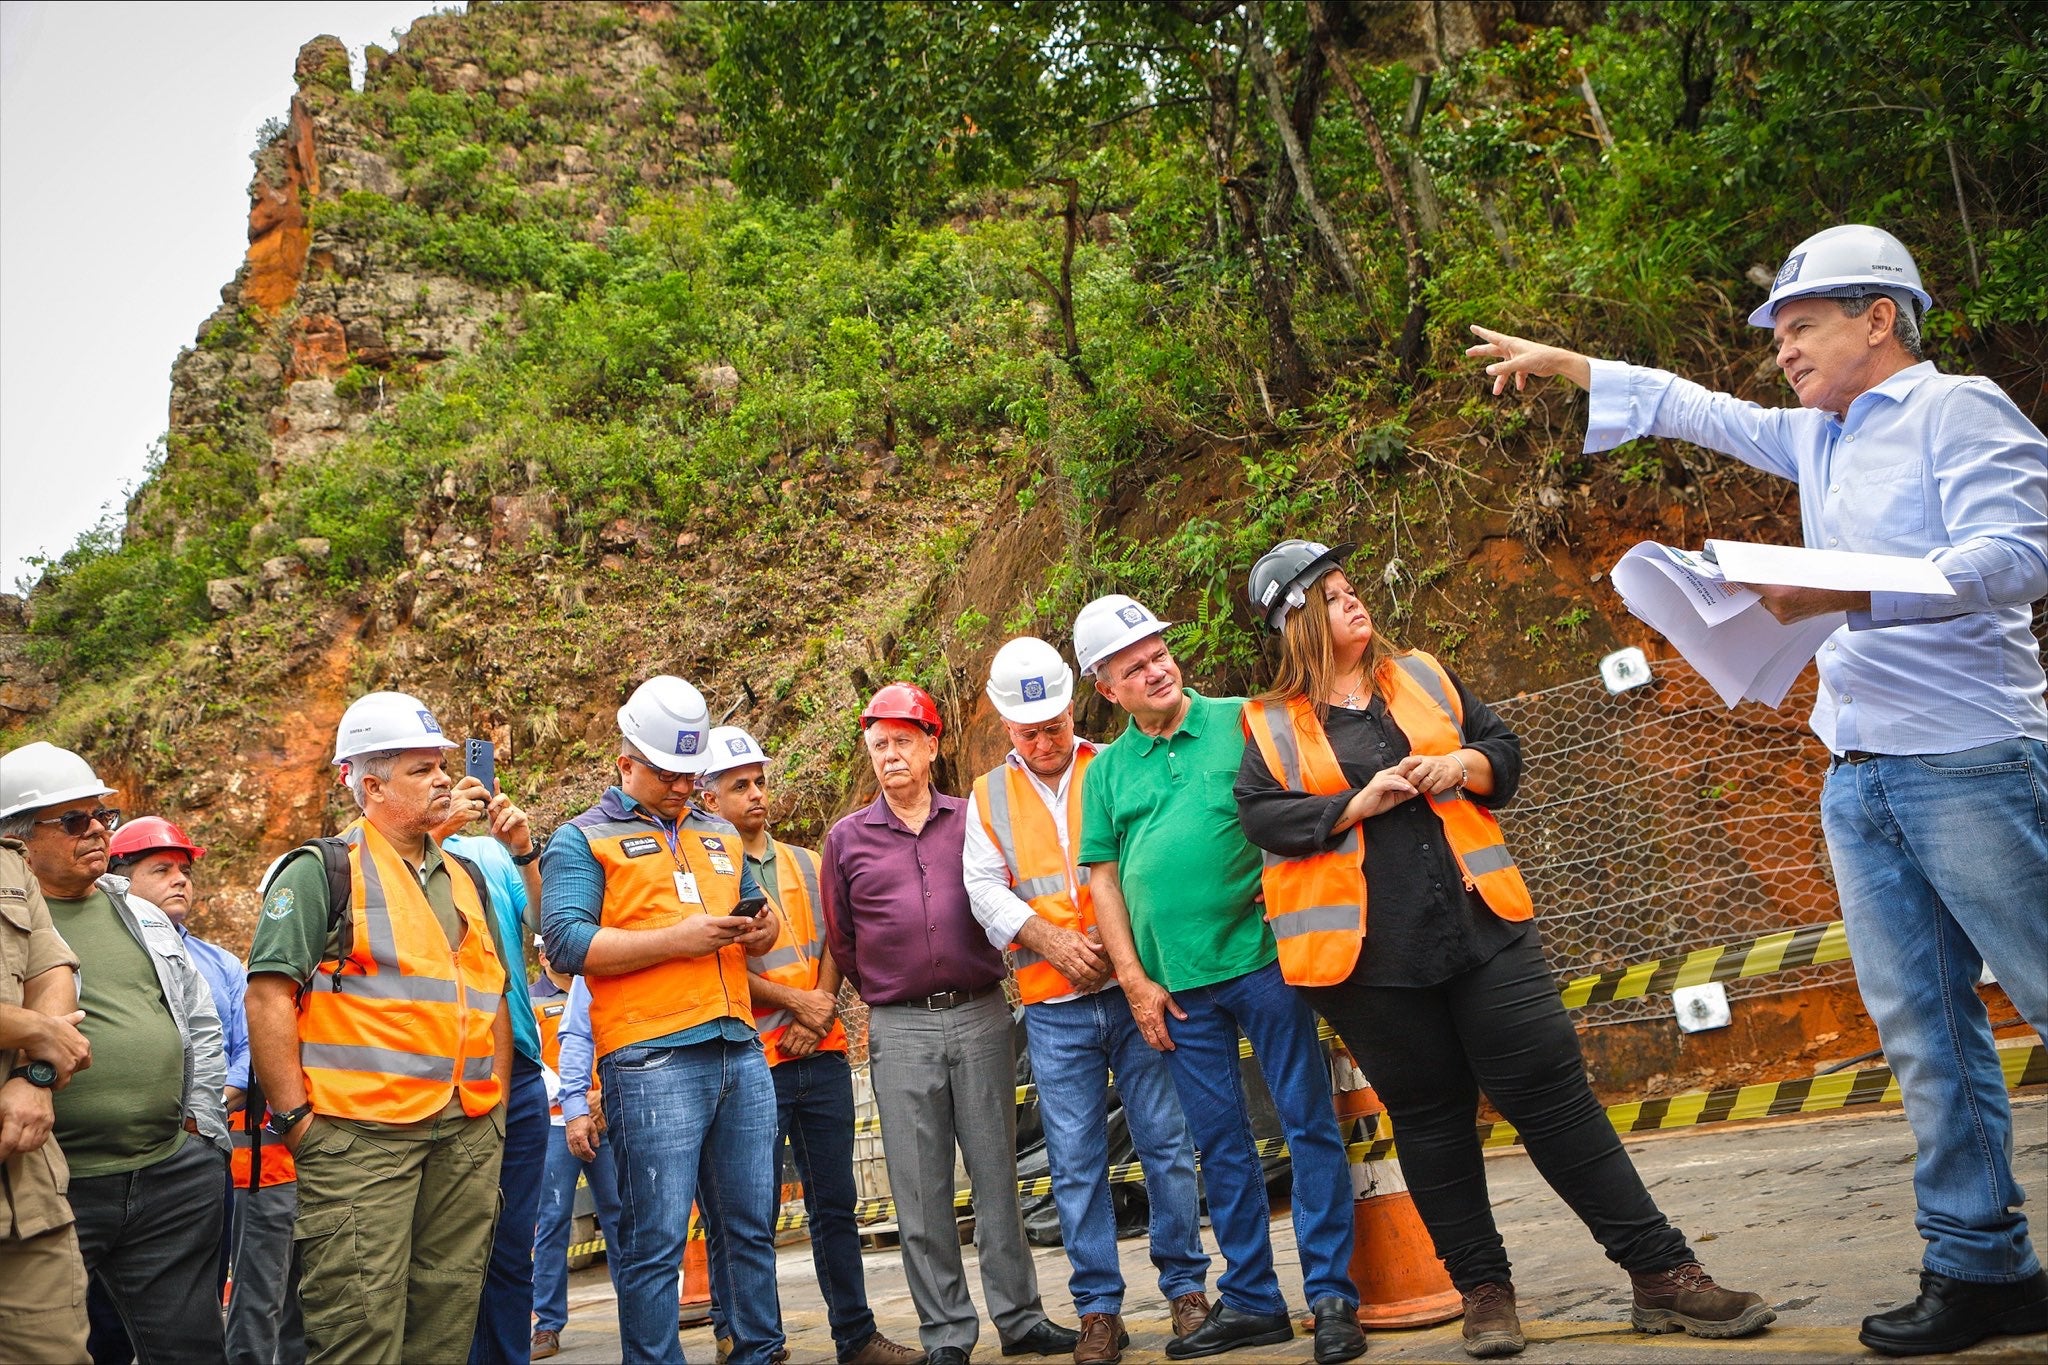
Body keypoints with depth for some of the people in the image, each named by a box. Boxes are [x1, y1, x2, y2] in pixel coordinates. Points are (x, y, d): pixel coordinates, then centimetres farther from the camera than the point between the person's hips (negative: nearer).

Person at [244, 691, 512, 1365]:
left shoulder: (465, 879, 18)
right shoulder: (323, 870, -3)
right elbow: (268, 994, -9)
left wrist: (497, 1107, 14)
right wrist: (294, 1117, -13)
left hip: (468, 1136, 7)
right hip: (361, 1134, -6)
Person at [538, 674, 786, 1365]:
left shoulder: (720, 837, 23)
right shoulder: (582, 841, 4)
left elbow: (762, 916, 31)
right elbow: (568, 943, -9)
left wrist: (758, 928, 6)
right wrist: (679, 938, -14)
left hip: (740, 1052, 6)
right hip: (652, 1060, -6)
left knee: (753, 1225, 10)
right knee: (656, 1237, -5)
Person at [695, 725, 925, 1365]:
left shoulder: (805, 863, 14)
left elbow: (832, 944, 11)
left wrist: (818, 1012, -5)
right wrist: (795, 1001, -12)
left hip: (822, 1056, 5)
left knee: (835, 1203, 11)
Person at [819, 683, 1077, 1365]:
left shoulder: (973, 821, 5)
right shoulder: (847, 839, 6)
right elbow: (841, 941, 13)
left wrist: (978, 986, 10)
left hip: (982, 1016, 0)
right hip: (900, 1031, 0)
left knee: (997, 1173, 6)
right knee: (921, 1189, 3)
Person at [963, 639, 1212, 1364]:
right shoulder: (989, 796, 11)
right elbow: (986, 891, 3)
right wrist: (1055, 943, -12)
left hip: (1134, 990, -1)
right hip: (1055, 1009, 1)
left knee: (1166, 1141, 1)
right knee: (1076, 1162, 3)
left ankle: (1186, 1288, 14)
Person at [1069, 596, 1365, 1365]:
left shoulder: (1241, 722, 1)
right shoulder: (1106, 770, 9)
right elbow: (1103, 878, 10)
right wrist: (1134, 979, 2)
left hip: (1261, 957, -3)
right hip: (1177, 984, 3)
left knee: (1309, 1123, -1)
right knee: (1221, 1146, 11)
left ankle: (1333, 1296, 7)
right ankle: (1250, 1300, 22)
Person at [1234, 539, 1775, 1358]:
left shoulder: (1419, 675, 13)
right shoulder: (1272, 725, 4)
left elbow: (1503, 752, 16)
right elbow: (1260, 815, -7)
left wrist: (1465, 765, -6)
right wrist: (1356, 805, -15)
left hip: (1479, 924, 2)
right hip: (1365, 952, -2)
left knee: (1554, 1093, -1)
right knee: (1430, 1115, 7)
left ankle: (1661, 1274, 4)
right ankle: (1484, 1290, 19)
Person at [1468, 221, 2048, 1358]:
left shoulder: (1956, 409, -5)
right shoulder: (1818, 438, 19)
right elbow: (1692, 409, 32)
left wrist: (1850, 594, -28)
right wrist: (1558, 362, 34)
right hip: (1860, 777, 8)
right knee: (1922, 1030, 6)